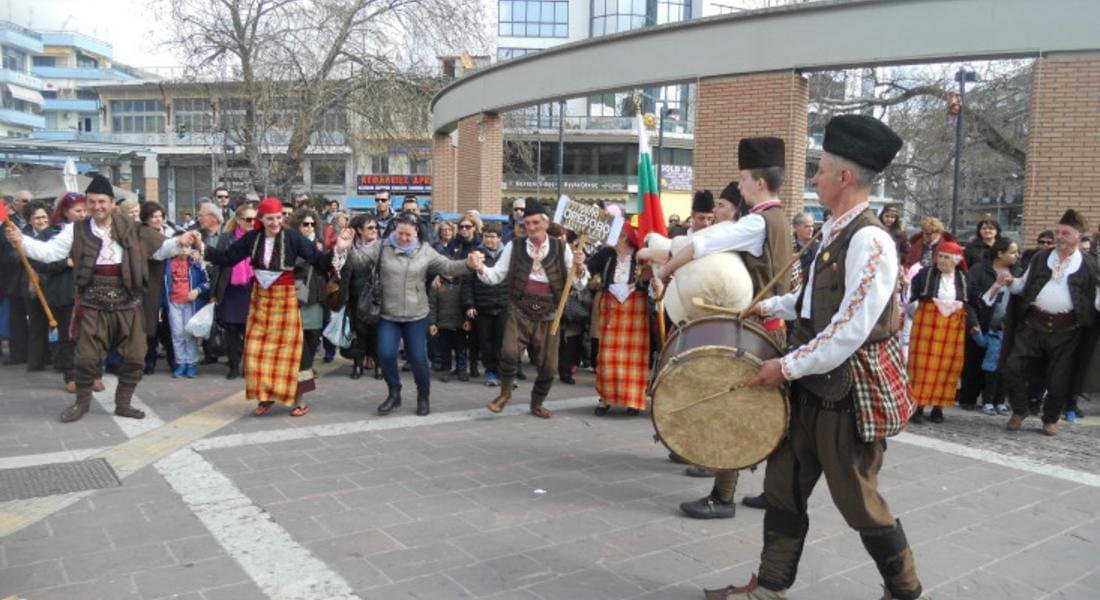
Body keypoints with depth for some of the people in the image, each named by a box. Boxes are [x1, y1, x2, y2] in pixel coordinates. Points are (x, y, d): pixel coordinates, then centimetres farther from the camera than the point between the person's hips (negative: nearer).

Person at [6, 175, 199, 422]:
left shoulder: (131, 229, 2)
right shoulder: (77, 230, 1)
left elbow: (158, 250, 7)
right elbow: (49, 251, -2)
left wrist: (179, 242, -9)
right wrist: (21, 241, -17)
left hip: (128, 306, 1)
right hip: (93, 307, -1)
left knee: (134, 357, 4)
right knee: (86, 357, 1)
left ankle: (123, 403, 21)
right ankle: (82, 401, 25)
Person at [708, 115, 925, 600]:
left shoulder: (869, 240, -21)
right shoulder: (834, 233, 9)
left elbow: (851, 329, -25)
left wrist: (788, 366, -20)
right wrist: (768, 306, 15)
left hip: (850, 392, -9)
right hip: (814, 387, 9)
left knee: (857, 500, 7)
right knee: (784, 485, 12)